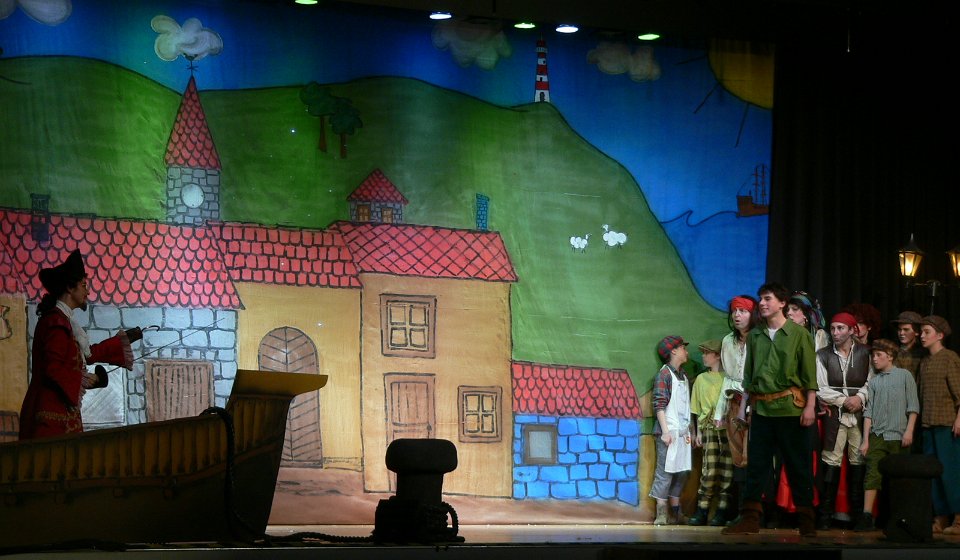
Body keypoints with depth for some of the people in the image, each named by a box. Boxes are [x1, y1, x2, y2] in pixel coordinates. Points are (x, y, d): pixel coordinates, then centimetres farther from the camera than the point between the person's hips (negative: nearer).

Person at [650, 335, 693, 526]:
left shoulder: (683, 376, 18)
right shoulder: (664, 374, -5)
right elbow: (659, 404, -12)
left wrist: (688, 430, 12)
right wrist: (665, 431, -18)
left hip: (683, 431, 8)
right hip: (670, 431, -8)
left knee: (682, 472, 7)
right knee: (665, 472, -8)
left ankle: (675, 512, 14)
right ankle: (661, 514, -6)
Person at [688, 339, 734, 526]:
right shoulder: (701, 379, 17)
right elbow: (696, 409, 17)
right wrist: (697, 432, 11)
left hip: (729, 428, -1)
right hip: (709, 428, 1)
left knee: (727, 470, -5)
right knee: (709, 470, -9)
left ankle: (722, 512, -1)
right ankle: (702, 512, -5)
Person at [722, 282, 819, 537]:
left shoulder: (799, 334, 0)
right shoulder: (754, 336, 12)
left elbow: (810, 374, -3)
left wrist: (810, 406, -9)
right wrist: (745, 403, 14)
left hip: (790, 408, -4)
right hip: (761, 408, 4)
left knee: (798, 465, 0)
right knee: (756, 463, 2)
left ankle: (806, 520, 7)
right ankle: (750, 518, 5)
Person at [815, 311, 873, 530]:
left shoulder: (865, 353, 5)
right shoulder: (823, 355, 5)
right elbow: (820, 389, 0)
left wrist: (860, 398, -13)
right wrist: (845, 400, -8)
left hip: (860, 414, 1)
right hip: (834, 414, -1)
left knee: (858, 462, 1)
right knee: (831, 463, -5)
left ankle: (857, 513, 8)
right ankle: (825, 515, -3)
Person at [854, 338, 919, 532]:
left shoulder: (904, 375, 4)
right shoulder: (874, 381, 13)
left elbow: (913, 406, 1)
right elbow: (868, 412, 10)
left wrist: (909, 431, -9)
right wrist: (865, 440, 5)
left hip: (898, 436, -2)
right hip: (877, 436, 2)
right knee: (872, 474, -7)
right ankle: (866, 516, -12)